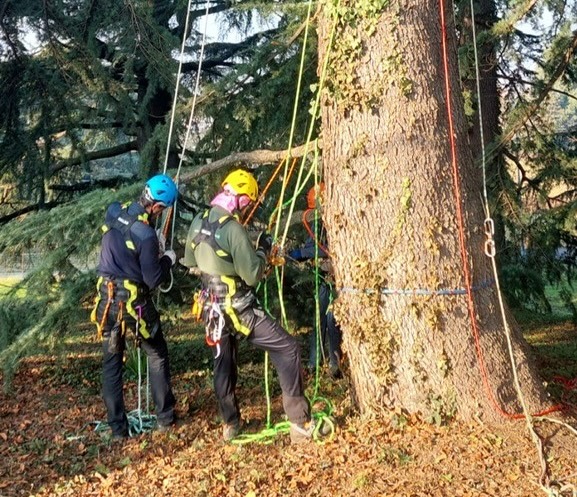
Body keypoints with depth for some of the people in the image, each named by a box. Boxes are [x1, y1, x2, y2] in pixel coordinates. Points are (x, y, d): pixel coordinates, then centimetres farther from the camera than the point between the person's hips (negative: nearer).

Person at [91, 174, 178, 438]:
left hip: (107, 299, 6)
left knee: (111, 362, 11)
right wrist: (167, 260, 1)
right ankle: (165, 417, 21)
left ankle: (117, 427, 17)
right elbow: (153, 279, -15)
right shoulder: (146, 235, -22)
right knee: (157, 355, 15)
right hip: (134, 302, -5)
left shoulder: (113, 212, -3)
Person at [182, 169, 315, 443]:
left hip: (213, 308, 8)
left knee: (224, 364, 21)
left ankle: (230, 425, 33)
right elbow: (253, 275, -21)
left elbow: (190, 261, 16)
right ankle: (300, 421, -3)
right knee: (287, 348, -2)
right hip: (237, 309, -8)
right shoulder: (233, 229, -22)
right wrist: (263, 250, -5)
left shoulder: (198, 223, 2)